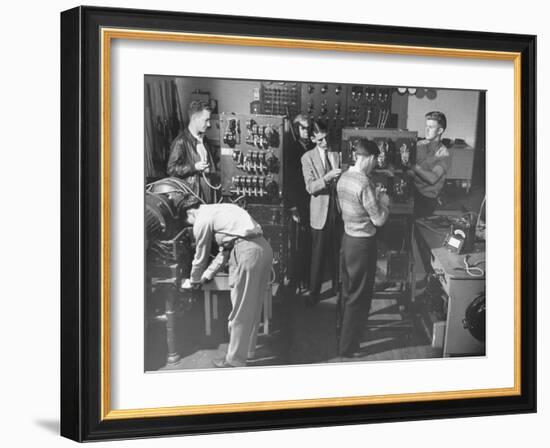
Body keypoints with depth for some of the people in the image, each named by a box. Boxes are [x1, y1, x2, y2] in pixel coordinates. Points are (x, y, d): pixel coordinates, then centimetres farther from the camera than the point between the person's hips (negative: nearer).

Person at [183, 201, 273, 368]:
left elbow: (201, 256, 12)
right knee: (253, 306, 22)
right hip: (264, 247, 9)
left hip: (248, 253, -9)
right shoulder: (219, 209, 28)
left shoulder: (202, 220, 3)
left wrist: (194, 281, 29)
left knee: (240, 311, 2)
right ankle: (247, 347, 36)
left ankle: (235, 359, 11)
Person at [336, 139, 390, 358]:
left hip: (347, 239, 8)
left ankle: (345, 330, 40)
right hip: (362, 243, -8)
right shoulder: (364, 184, -25)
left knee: (347, 290, 24)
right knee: (359, 297, 3)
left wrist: (374, 197, 15)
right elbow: (379, 219, -20)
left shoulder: (344, 178, 2)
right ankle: (348, 346, 10)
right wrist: (384, 202, -2)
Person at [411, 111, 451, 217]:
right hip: (413, 189, 5)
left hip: (427, 198, -5)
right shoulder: (420, 144, 10)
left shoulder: (443, 154, -7)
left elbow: (433, 178, -18)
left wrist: (414, 166, -22)